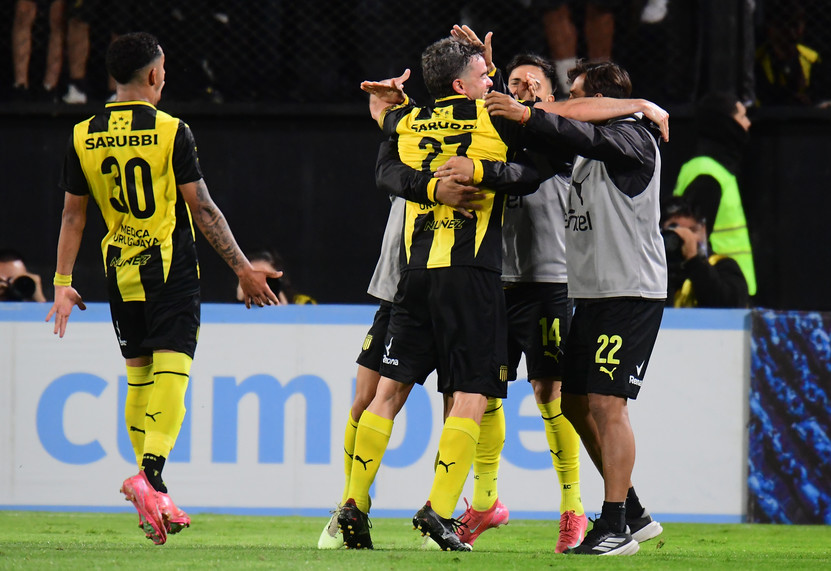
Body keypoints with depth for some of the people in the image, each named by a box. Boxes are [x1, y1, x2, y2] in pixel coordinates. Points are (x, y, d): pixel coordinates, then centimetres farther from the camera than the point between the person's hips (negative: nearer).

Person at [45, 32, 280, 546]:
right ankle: (151, 474, -28)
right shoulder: (171, 132, -9)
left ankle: (152, 498, 13)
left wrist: (63, 282, 13)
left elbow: (73, 215, 7)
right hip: (171, 270, -4)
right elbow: (202, 209, -8)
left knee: (139, 379, 13)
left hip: (121, 272, 4)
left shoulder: (83, 138, 2)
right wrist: (243, 268, -1)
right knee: (171, 373, -8)